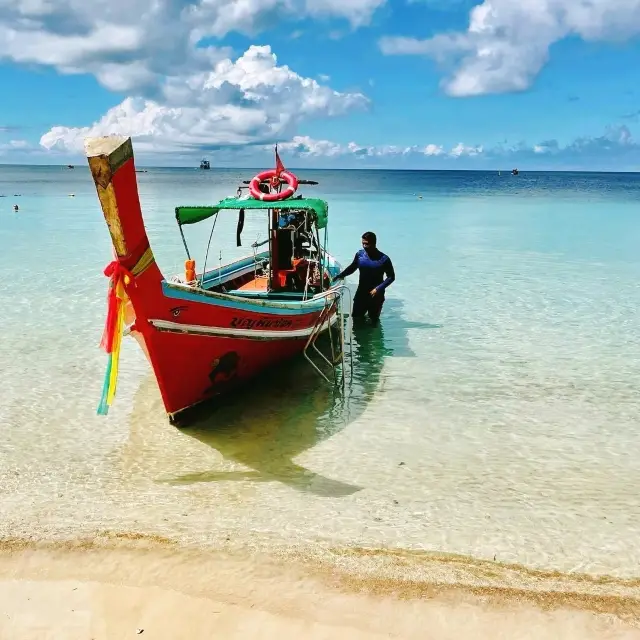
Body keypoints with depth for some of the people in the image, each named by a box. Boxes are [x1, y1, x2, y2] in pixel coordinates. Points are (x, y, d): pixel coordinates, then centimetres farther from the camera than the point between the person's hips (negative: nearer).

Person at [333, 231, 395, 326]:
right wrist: (341, 275, -4)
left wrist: (378, 288, -19)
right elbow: (352, 268, 10)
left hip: (376, 296, -3)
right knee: (356, 318, 9)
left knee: (373, 322, 13)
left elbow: (391, 277, -9)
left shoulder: (383, 259, -16)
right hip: (361, 293, 3)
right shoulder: (359, 254, -6)